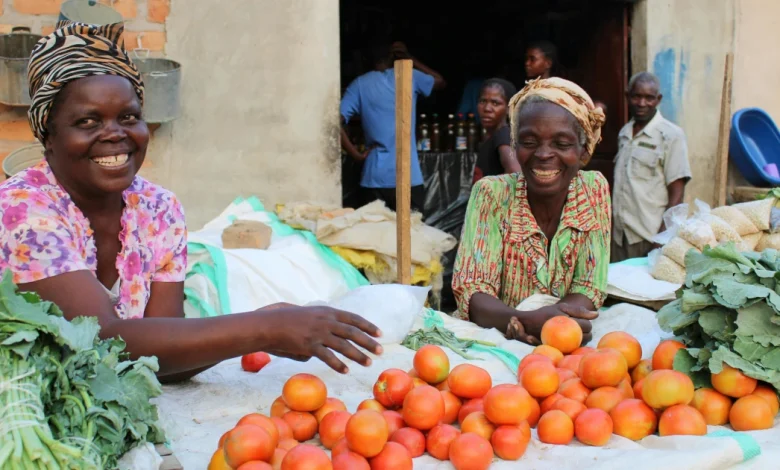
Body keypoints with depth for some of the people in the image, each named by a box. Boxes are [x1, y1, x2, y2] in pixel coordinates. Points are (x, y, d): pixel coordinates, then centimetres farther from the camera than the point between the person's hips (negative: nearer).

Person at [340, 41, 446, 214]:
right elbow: (440, 81, 23)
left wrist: (356, 154, -2)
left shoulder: (360, 84, 2)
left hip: (376, 178, 1)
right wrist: (409, 58, 24)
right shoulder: (409, 77, 3)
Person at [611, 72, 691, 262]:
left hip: (650, 238, -5)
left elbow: (677, 194, -9)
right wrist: (613, 227, 13)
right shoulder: (624, 134, 12)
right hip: (620, 235, 5)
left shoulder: (671, 136, -7)